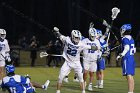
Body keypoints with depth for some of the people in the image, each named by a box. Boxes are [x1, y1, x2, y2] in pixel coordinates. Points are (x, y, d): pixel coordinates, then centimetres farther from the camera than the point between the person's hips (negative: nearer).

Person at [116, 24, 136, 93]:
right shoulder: (131, 39, 17)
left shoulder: (125, 39, -9)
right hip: (132, 58, 9)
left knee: (128, 75, -12)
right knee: (131, 75, 11)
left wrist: (121, 55, -27)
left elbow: (127, 48, -23)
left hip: (127, 59, -9)